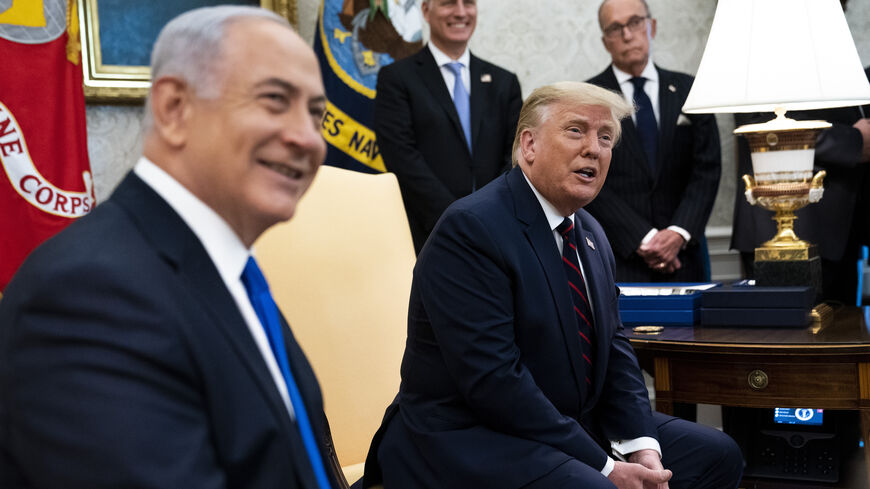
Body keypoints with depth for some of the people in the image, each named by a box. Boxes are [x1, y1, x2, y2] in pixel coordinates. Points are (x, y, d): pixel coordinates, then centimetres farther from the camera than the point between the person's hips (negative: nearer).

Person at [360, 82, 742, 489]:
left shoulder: (591, 234, 11)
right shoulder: (469, 228, -18)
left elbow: (613, 346, 11)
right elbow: (493, 379, -24)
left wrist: (641, 445, -6)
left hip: (573, 424, 8)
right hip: (469, 442, -8)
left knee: (717, 456, 5)